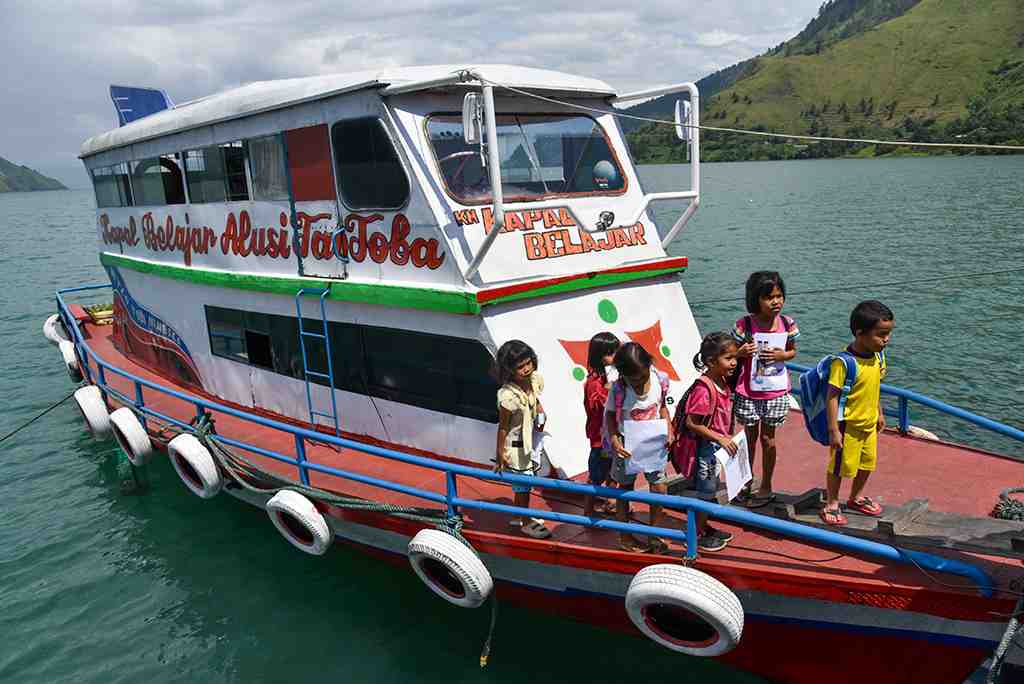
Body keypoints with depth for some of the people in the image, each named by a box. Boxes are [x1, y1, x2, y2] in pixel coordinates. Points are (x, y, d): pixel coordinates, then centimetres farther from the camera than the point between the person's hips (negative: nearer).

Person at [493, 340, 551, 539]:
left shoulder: (535, 379, -12)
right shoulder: (509, 396, -32)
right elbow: (503, 427, -22)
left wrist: (539, 410, -3)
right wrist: (500, 454, -15)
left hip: (530, 439, 7)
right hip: (516, 445, -7)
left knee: (522, 483, 24)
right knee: (523, 486, 11)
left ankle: (518, 517, 45)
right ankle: (526, 523, 32)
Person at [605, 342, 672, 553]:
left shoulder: (660, 380, -13)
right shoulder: (618, 389, -22)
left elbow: (662, 406, 3)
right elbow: (610, 416, -10)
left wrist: (669, 430, -9)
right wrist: (614, 441, -23)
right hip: (628, 447, -3)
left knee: (660, 488, 4)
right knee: (625, 489, 12)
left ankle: (653, 533, 26)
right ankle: (624, 536, 29)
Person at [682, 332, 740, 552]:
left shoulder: (722, 381, 1)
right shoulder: (703, 389, -28)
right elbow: (692, 423, -26)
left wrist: (726, 438, 10)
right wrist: (720, 439, -24)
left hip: (717, 445, 9)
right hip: (705, 447, -9)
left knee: (710, 490, 22)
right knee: (704, 492, 6)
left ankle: (704, 528, 39)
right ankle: (696, 535, 22)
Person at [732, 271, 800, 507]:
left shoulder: (787, 323, -7)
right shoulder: (745, 324, -13)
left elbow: (792, 351, 7)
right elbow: (732, 353, -2)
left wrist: (782, 355, -15)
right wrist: (742, 352, -24)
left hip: (775, 391, 1)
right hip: (748, 391, -1)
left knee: (767, 438, 12)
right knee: (750, 437, 15)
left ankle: (766, 487, 27)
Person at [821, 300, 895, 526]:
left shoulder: (878, 356, -3)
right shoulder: (844, 362, -27)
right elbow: (832, 397, -24)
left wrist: (879, 414, 18)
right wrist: (834, 430, -23)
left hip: (869, 423, 8)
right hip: (848, 425, -8)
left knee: (867, 463, 22)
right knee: (840, 465, 9)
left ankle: (856, 497, 45)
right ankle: (831, 504, 28)